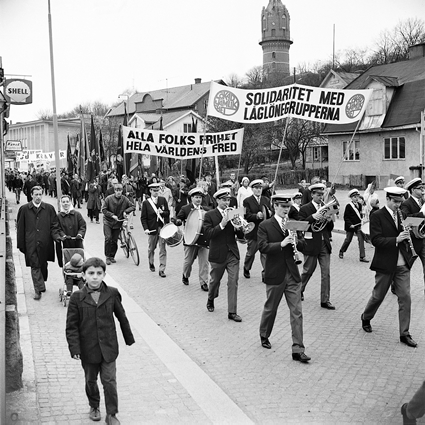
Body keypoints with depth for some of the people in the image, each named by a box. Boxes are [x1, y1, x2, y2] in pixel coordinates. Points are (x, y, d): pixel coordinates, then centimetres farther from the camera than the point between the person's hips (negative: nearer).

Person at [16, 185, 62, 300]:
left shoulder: (49, 208, 3)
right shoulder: (24, 209, 1)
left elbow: (54, 225, 6)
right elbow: (20, 228, 3)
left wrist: (56, 236, -11)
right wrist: (21, 244, 1)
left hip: (45, 243, 2)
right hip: (31, 243, -1)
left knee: (43, 265, 13)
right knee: (35, 266, -3)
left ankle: (40, 285, 31)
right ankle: (39, 289, -1)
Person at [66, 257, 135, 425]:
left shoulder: (112, 294, -6)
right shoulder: (77, 298, -10)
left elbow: (121, 317, 5)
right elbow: (72, 326, -6)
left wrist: (129, 338, 13)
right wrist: (75, 348, -12)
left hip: (108, 347, 0)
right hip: (88, 349, 0)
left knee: (109, 381, 1)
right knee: (90, 381, 18)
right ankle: (94, 407, 40)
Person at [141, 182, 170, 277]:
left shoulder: (163, 200, 5)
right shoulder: (146, 203, -2)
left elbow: (168, 212, 8)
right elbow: (143, 218, -3)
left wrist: (162, 212, -13)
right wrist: (145, 228, -14)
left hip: (162, 227, 1)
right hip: (152, 229, -1)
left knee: (163, 249, -4)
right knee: (151, 248, 15)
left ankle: (162, 269, -1)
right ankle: (151, 263, 41)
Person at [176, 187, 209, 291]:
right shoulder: (185, 209, 2)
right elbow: (178, 220, 1)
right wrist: (179, 221, -21)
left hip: (203, 240, 2)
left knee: (204, 262, -2)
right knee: (188, 261, 9)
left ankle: (204, 282, 6)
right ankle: (185, 276, 37)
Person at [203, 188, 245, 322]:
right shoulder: (210, 215, -6)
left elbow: (241, 236, 5)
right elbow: (208, 234, -18)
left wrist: (238, 228, -16)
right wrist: (222, 224, -26)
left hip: (233, 254, 3)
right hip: (218, 254, -2)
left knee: (233, 282, -2)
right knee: (215, 280, 15)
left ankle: (232, 312, 5)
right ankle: (211, 300, 43)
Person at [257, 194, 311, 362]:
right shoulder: (265, 226, -5)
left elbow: (303, 246, 6)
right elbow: (262, 247, -17)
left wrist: (296, 241, -15)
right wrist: (282, 244, -27)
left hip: (292, 274, 4)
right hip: (274, 275, -3)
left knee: (297, 312, -1)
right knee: (270, 309, 13)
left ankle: (298, 350, 1)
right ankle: (264, 336, 38)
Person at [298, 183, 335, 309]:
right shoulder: (305, 209, -5)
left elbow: (330, 228, 12)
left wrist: (329, 220, -9)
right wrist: (313, 217, -25)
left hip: (324, 244, 4)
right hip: (311, 244, -4)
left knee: (326, 273, 1)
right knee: (308, 271, 10)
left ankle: (325, 300, 7)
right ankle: (299, 290, 36)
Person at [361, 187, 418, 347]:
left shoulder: (401, 215, 10)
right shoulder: (377, 216, -9)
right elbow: (376, 240, -17)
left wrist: (406, 236, -3)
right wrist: (396, 239, -26)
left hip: (402, 264, 5)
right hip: (385, 264, -5)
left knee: (405, 298, 1)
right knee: (378, 296, 10)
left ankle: (404, 334, 8)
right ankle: (366, 318, 37)